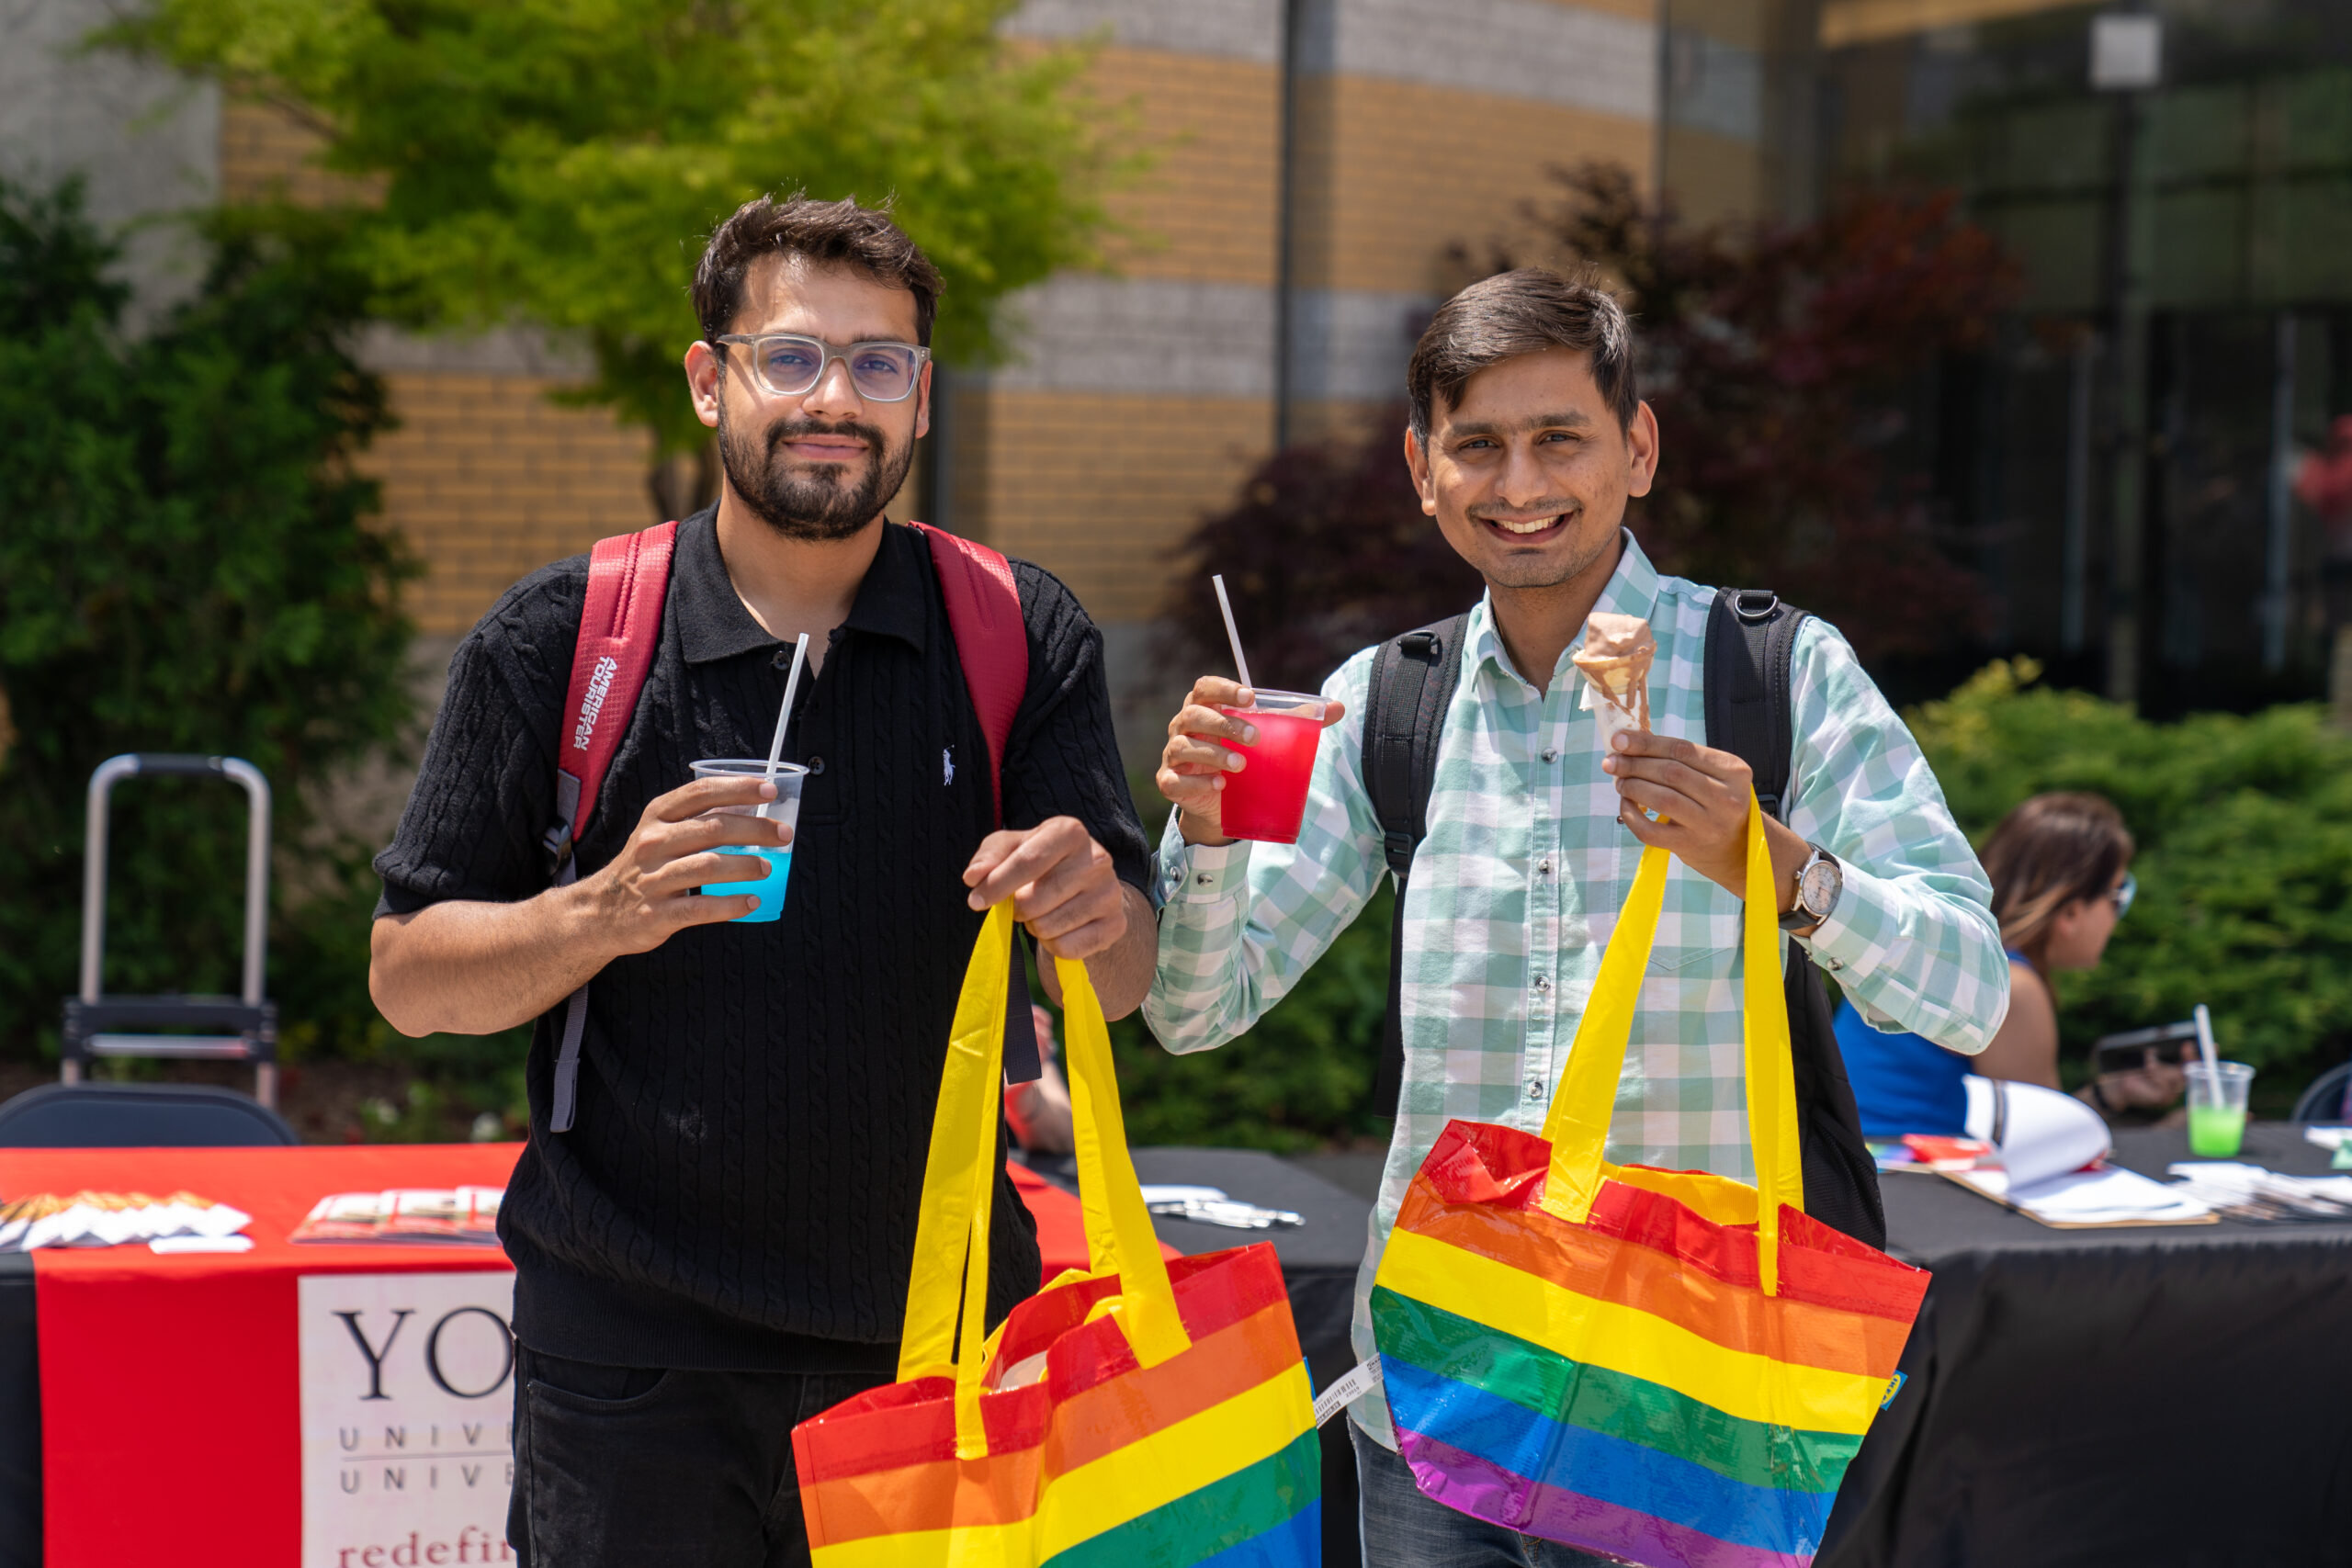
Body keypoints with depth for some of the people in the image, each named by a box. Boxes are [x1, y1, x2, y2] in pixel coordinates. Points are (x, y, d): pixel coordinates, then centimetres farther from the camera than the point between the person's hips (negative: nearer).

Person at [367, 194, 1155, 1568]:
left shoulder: (1022, 637, 1)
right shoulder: (557, 642, -3)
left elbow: (1127, 978, -3)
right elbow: (409, 977, -1)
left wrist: (1092, 914, -26)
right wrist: (609, 912, -20)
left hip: (942, 1334, 2)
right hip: (637, 1351, -1)